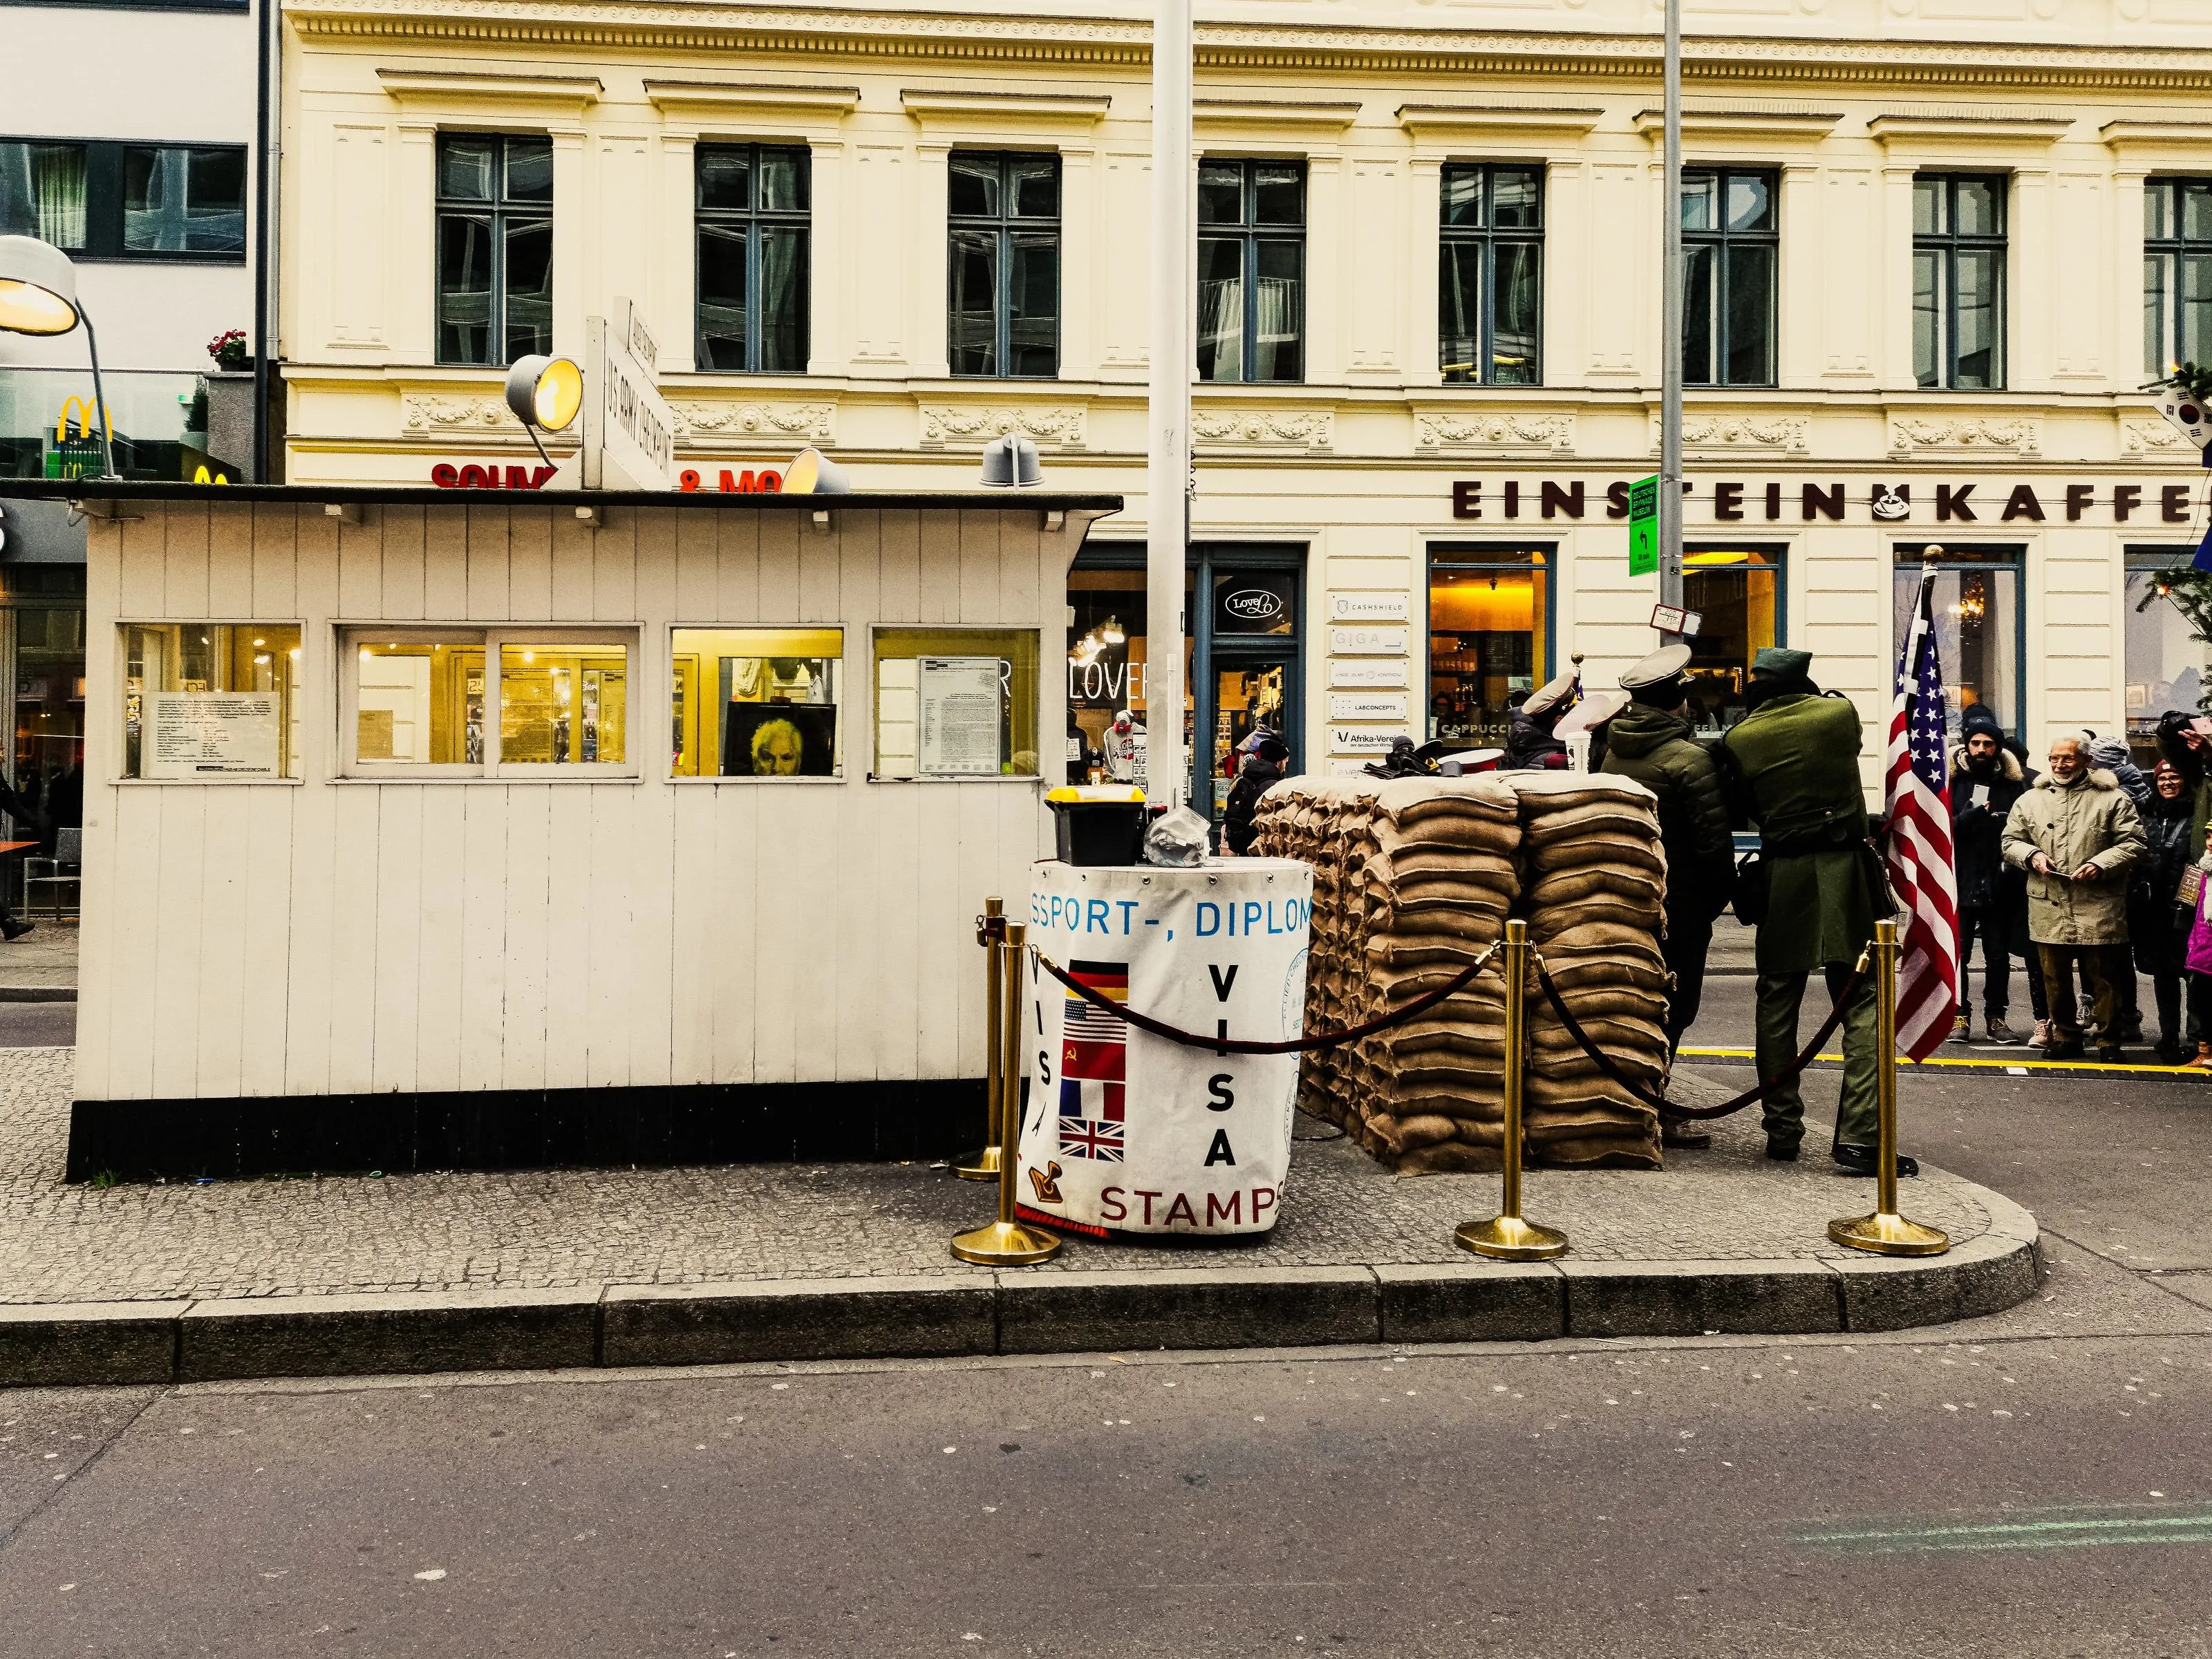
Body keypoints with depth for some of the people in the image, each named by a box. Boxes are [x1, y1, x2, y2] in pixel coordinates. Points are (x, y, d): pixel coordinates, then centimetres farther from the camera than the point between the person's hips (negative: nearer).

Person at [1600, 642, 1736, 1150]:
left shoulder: (1613, 752, 7)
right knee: (1672, 1006, 0)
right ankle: (1650, 1112, 1)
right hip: (1680, 903, -7)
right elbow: (1713, 840, -16)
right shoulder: (1688, 759, -16)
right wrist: (1723, 895, -3)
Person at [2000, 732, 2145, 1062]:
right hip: (2049, 909, 3)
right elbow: (2010, 842, 16)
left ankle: (2109, 1042, 13)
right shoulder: (2030, 800, 12)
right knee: (2055, 979, 10)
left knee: (2104, 979, 2)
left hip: (2099, 908, -3)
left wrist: (2101, 864, -15)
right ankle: (2065, 1038, 23)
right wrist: (2032, 855, -5)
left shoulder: (2112, 799, 2)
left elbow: (2133, 844, -1)